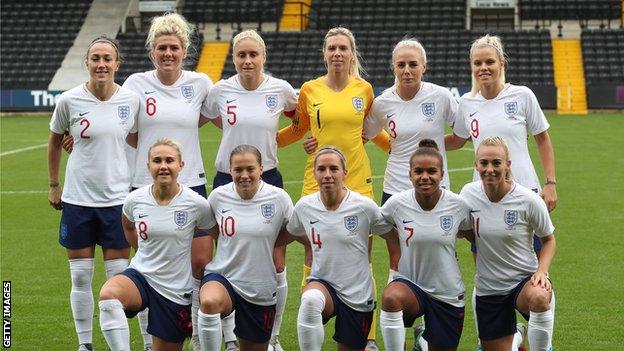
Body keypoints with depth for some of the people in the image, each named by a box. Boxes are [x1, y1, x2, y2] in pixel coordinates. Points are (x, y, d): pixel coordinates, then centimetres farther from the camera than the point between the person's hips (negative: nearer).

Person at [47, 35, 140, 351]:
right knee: (80, 278, 6)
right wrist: (54, 185, 11)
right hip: (77, 198, 0)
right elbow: (54, 141, 10)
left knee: (119, 276, 2)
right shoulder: (69, 100, -6)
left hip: (117, 197, 0)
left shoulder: (131, 100, -4)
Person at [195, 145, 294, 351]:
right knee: (209, 302, -37)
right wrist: (229, 245, 7)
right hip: (222, 277, -1)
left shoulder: (279, 198, -9)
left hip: (261, 290, 1)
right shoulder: (218, 196, -5)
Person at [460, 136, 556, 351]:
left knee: (539, 297, -39)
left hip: (525, 280, -3)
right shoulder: (469, 193, -6)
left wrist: (541, 271, -15)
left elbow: (548, 239, 1)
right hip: (487, 290, 3)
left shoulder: (529, 200, -14)